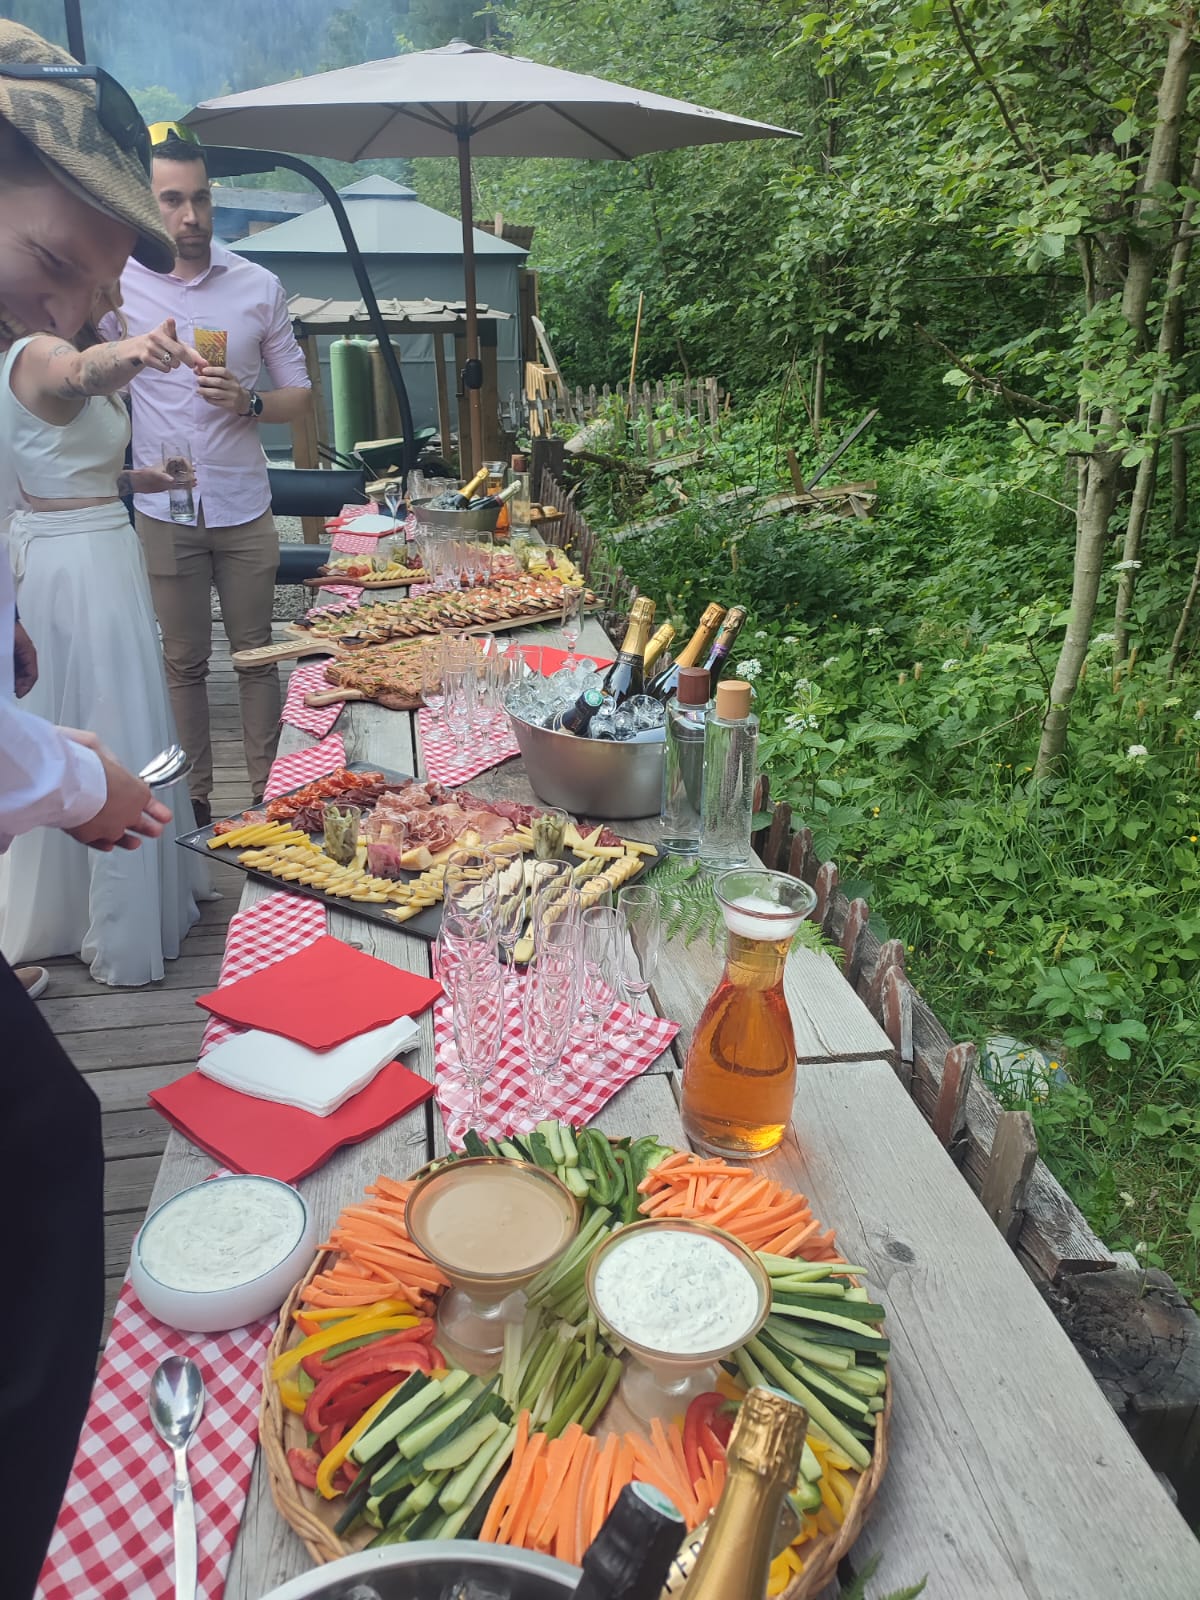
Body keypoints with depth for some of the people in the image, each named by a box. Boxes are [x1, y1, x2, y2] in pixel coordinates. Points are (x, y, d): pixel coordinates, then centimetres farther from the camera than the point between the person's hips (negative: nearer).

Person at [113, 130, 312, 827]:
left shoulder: (260, 286, 3)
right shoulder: (116, 284, 0)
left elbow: (301, 395, 6)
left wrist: (249, 402, -12)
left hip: (244, 508, 1)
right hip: (164, 513, 0)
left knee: (256, 655, 7)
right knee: (184, 662, 7)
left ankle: (267, 794, 18)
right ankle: (195, 803, 19)